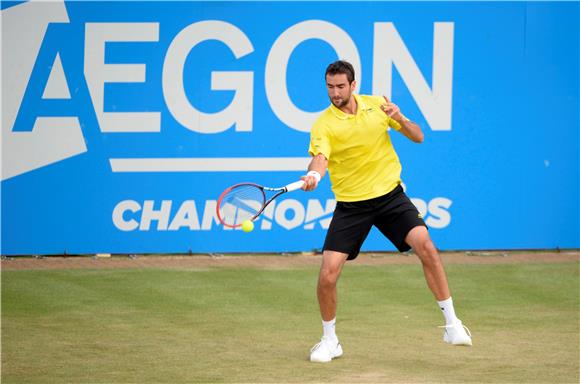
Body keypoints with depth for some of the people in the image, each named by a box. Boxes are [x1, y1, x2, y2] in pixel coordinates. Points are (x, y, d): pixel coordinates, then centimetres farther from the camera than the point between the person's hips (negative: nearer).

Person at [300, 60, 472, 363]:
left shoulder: (377, 105, 0)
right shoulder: (323, 125, -10)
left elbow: (418, 137, 7)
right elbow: (320, 157, -29)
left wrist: (400, 119, -14)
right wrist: (313, 175, -53)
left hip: (390, 195, 1)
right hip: (350, 204, -1)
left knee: (425, 245, -20)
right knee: (327, 276, -11)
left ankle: (452, 325, -9)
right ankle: (329, 341, 13)